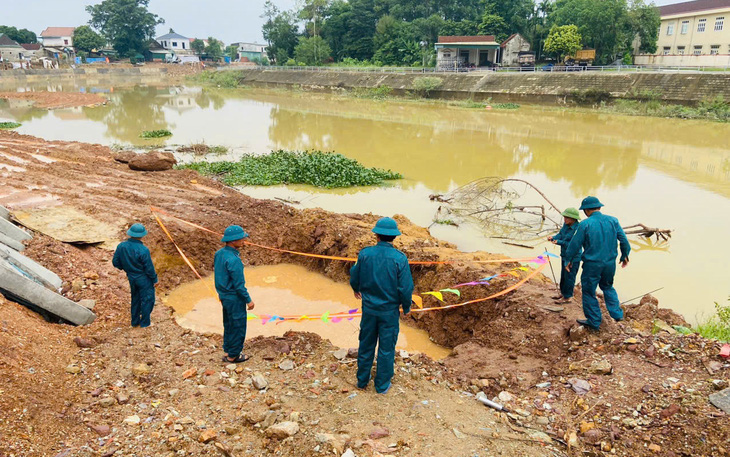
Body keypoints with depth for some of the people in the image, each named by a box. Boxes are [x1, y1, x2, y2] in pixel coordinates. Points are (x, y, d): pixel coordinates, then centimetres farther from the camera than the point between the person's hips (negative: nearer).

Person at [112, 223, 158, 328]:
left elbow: (115, 263, 1)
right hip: (144, 279, -6)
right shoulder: (143, 250, -28)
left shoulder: (121, 246, -10)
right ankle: (145, 323, 21)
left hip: (131, 277, 6)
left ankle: (135, 321, 35)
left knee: (135, 299, 23)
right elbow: (149, 268, -19)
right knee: (147, 299, 11)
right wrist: (155, 279, -4)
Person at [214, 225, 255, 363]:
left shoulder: (219, 253, 0)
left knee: (229, 325, 22)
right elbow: (239, 284, -23)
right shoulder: (233, 260, -28)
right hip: (235, 298, -9)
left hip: (224, 295, 9)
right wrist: (248, 300, -12)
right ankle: (233, 356, 19)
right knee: (238, 326, 7)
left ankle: (227, 351, 35)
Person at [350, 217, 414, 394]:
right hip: (389, 311, -2)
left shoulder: (365, 254, -12)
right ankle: (382, 385, 27)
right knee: (386, 348, 14)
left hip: (369, 308, 3)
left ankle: (362, 380, 36)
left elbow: (354, 278, 3)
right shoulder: (400, 259, -20)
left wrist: (356, 289, 26)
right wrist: (406, 307, 3)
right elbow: (405, 288, -16)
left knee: (366, 345, 20)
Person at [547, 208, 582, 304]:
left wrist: (559, 242, -30)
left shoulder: (578, 228, -25)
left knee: (569, 277, 1)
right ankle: (563, 293, 36)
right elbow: (560, 234, 5)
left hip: (573, 258, -9)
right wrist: (553, 238, -15)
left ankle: (567, 297, 13)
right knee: (563, 275, 20)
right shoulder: (566, 225, 0)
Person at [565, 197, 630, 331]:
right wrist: (624, 255, 22)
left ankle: (594, 322, 17)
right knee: (607, 287, 28)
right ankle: (617, 313, 26)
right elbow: (624, 240, 6)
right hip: (610, 264, 5)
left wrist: (568, 259, 6)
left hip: (592, 265, -5)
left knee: (589, 292, 9)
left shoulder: (585, 224, -14)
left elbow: (575, 245, -9)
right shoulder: (613, 221, -1)